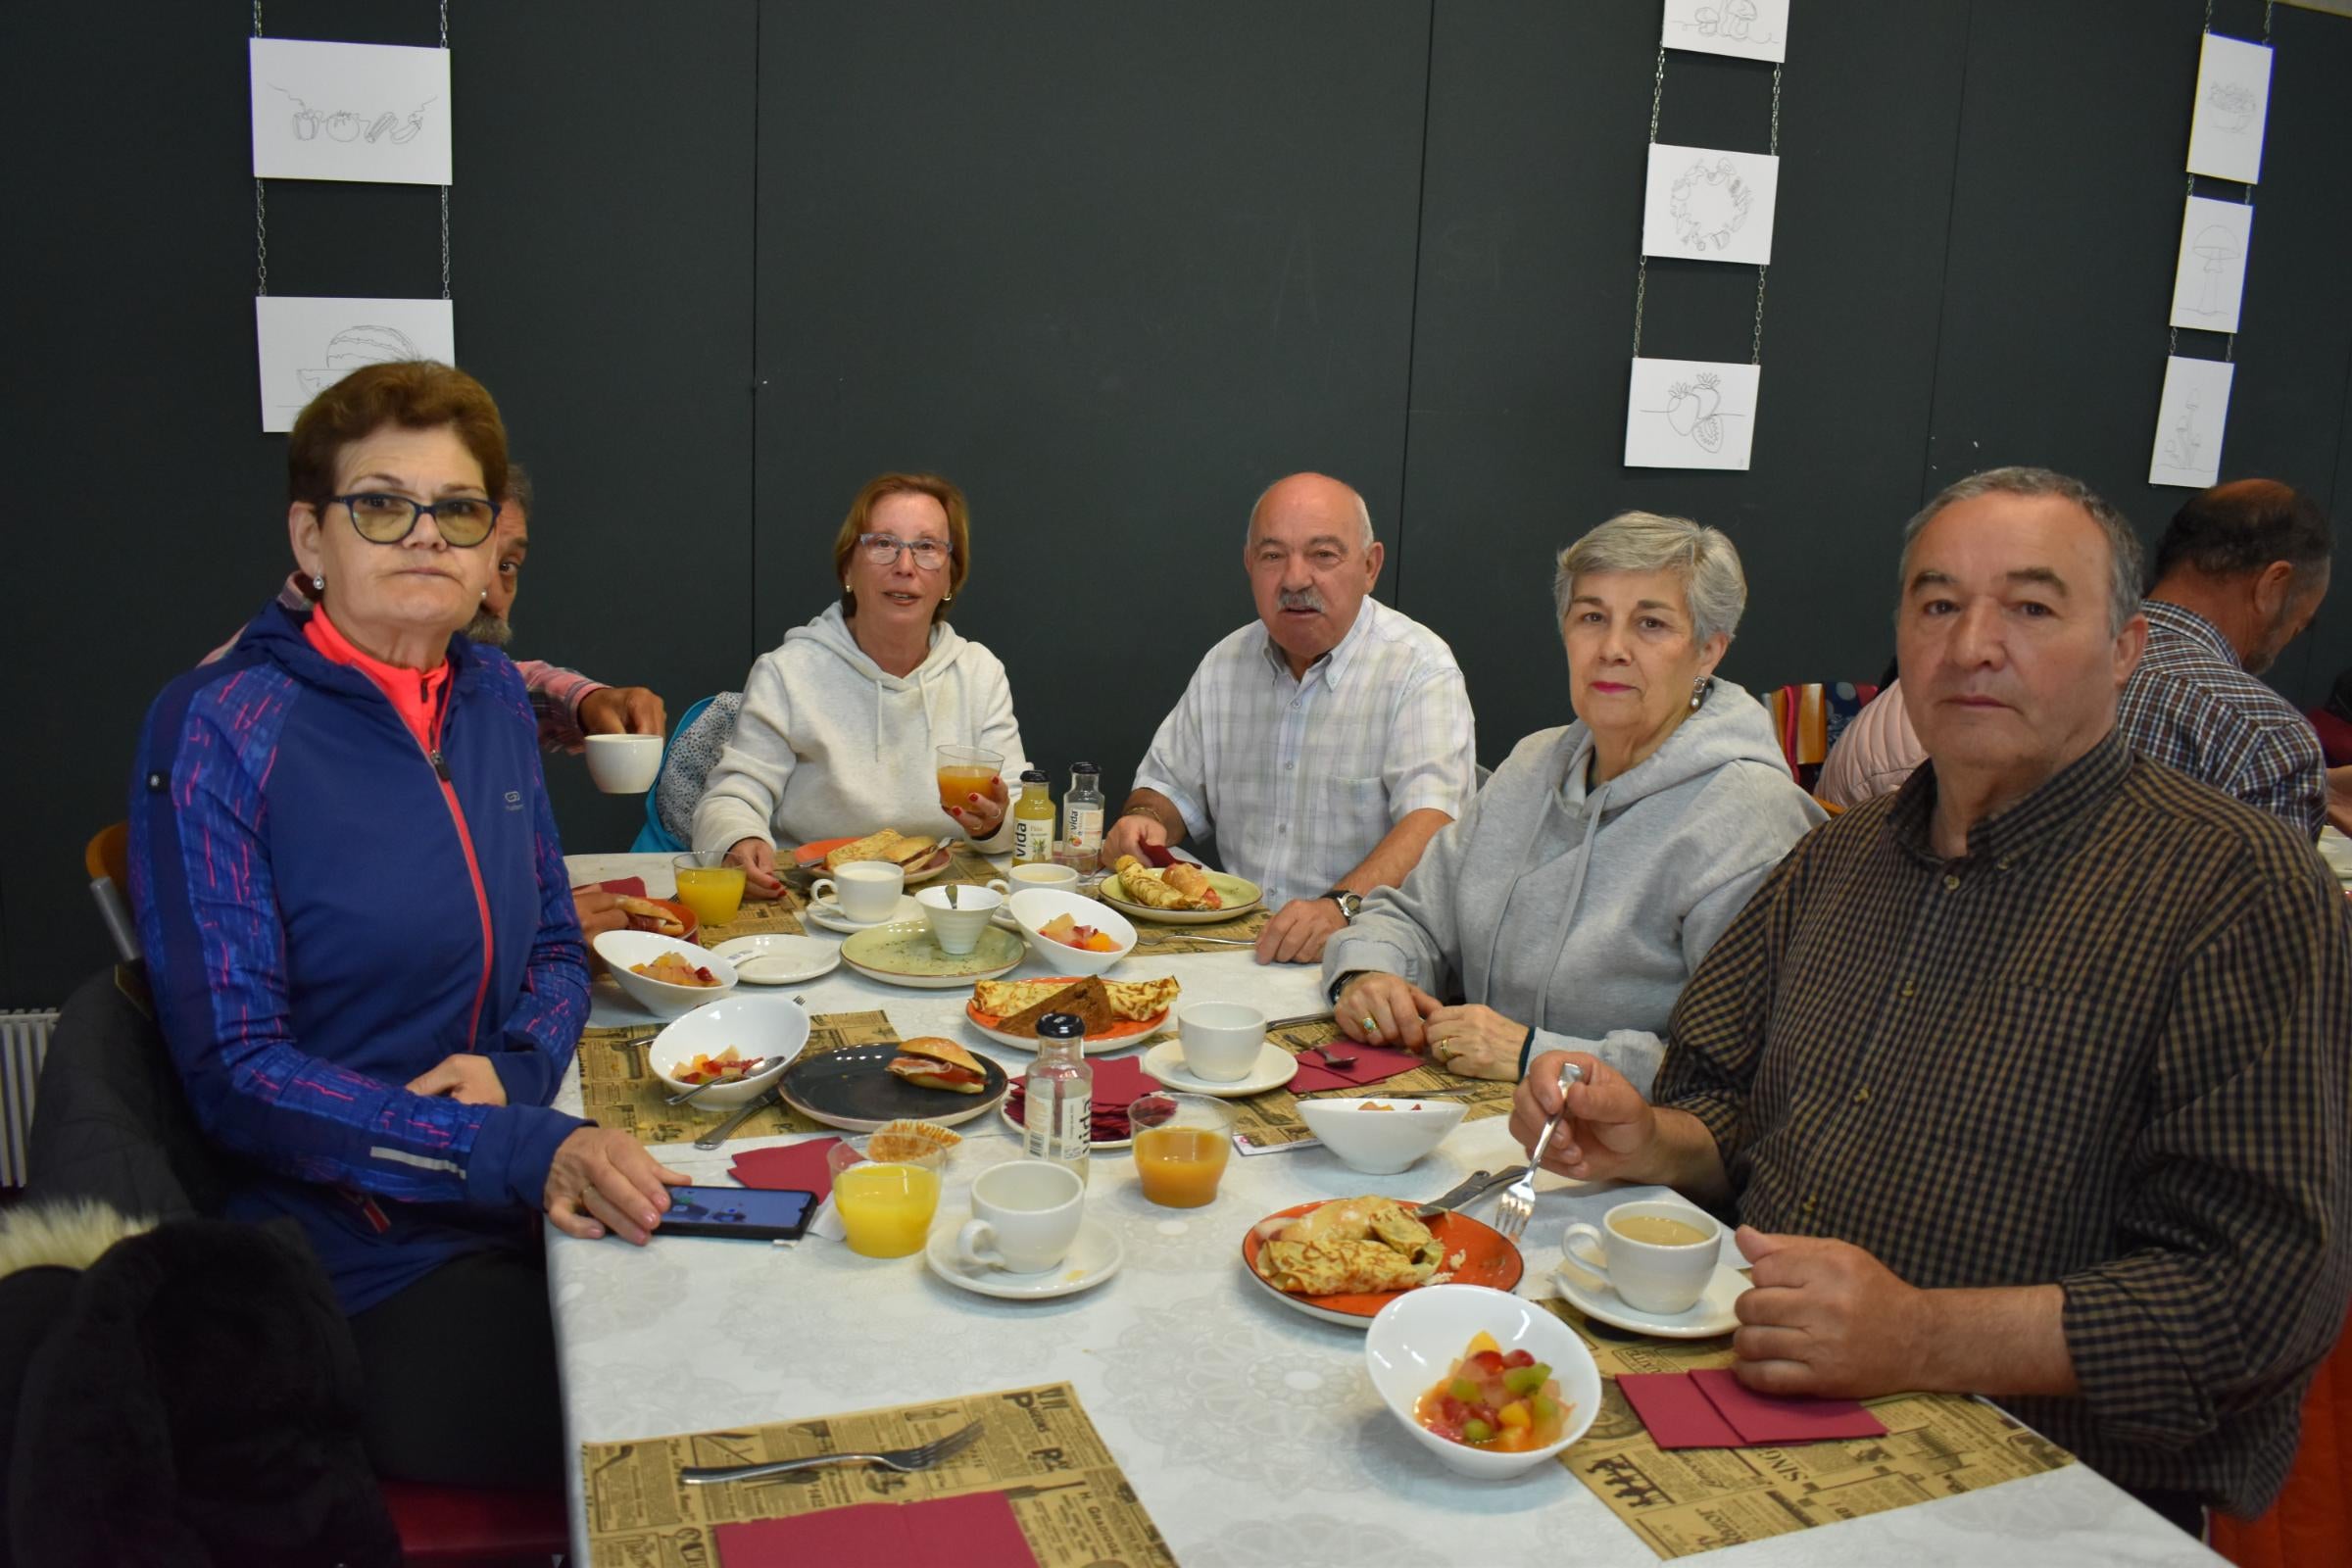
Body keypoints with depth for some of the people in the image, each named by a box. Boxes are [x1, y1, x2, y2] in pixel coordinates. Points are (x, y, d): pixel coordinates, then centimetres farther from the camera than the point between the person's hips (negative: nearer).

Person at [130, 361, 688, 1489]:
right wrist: (520, 1148, -26)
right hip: (361, 1262, -6)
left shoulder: (491, 697, 7)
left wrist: (520, 1070, -8)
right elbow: (233, 1076, -14)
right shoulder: (219, 731, -11)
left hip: (527, 1220, 6)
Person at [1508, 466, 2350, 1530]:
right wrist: (1647, 1143, -5)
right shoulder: (1836, 861, 13)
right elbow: (1731, 1111, 18)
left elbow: (2265, 1285, -16)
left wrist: (1922, 1340, -27)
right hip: (1762, 1412, 6)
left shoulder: (2242, 889, -9)